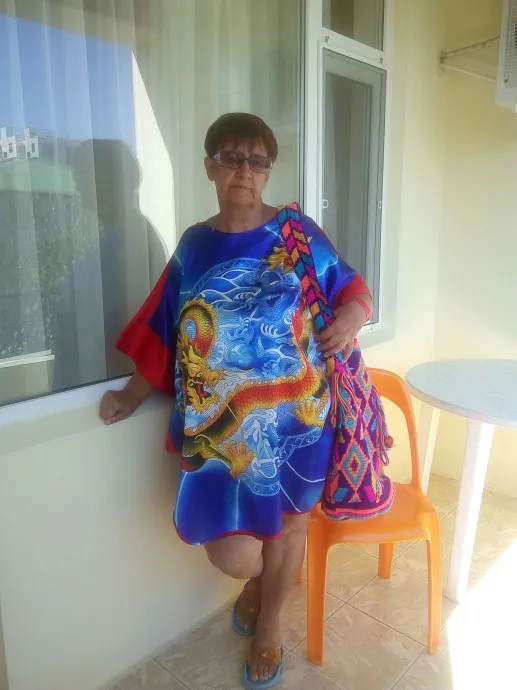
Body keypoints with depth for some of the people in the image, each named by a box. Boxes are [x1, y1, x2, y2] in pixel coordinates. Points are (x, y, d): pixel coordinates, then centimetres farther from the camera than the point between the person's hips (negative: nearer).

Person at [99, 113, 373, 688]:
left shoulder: (298, 232, 0)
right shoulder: (194, 246, 5)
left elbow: (352, 289, 6)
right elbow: (164, 332, 8)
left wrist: (350, 320, -16)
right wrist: (133, 395, 6)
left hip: (294, 418, 0)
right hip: (222, 424, 1)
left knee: (287, 530, 14)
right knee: (233, 555, -4)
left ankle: (267, 628, 46)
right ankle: (262, 576, 38)